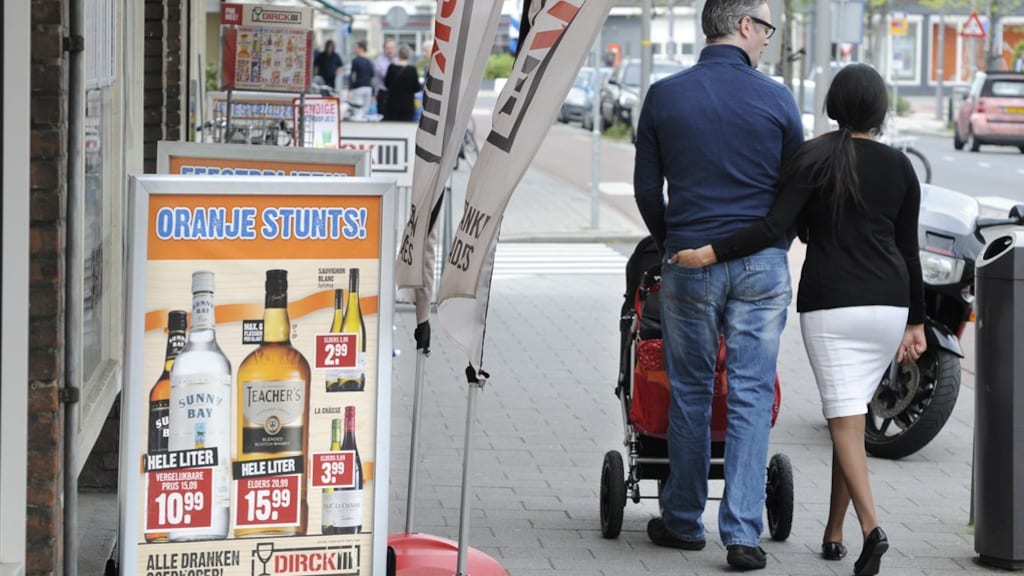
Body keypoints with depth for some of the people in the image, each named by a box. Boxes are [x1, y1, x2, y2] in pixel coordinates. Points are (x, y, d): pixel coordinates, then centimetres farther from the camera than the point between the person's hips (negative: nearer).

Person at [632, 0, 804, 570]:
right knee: (752, 397, 1)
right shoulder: (776, 98, -2)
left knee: (691, 393, 12)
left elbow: (647, 188, 7)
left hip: (690, 263, 1)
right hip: (763, 267, -1)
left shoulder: (664, 96, 1)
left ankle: (684, 521, 21)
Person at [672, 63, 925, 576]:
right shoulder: (899, 167, 7)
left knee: (845, 419, -6)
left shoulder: (813, 158, -4)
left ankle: (871, 528, -23)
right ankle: (833, 533, 17)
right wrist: (916, 322, 15)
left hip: (830, 302, -4)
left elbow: (776, 226, -14)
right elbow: (909, 251, 9)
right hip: (888, 303, 4)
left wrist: (711, 253, -12)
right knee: (851, 414, 13)